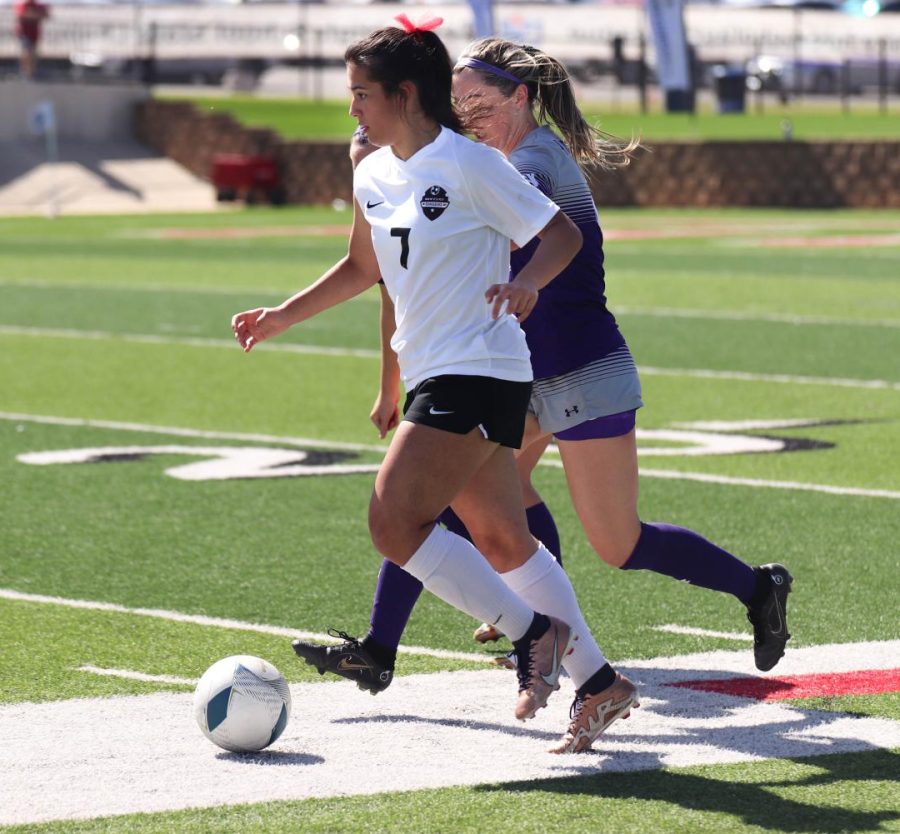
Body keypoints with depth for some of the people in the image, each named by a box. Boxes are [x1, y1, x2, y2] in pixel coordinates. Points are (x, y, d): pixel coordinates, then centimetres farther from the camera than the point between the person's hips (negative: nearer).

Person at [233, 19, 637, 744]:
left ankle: (533, 632, -5)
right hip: (434, 377, 9)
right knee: (503, 541, 12)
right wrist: (281, 318, 22)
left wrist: (527, 284, -28)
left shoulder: (467, 164, -12)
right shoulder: (372, 175, 11)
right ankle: (598, 679, 21)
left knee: (394, 524, -17)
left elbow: (564, 234, -9)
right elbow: (363, 267, 28)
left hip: (478, 375, -9)